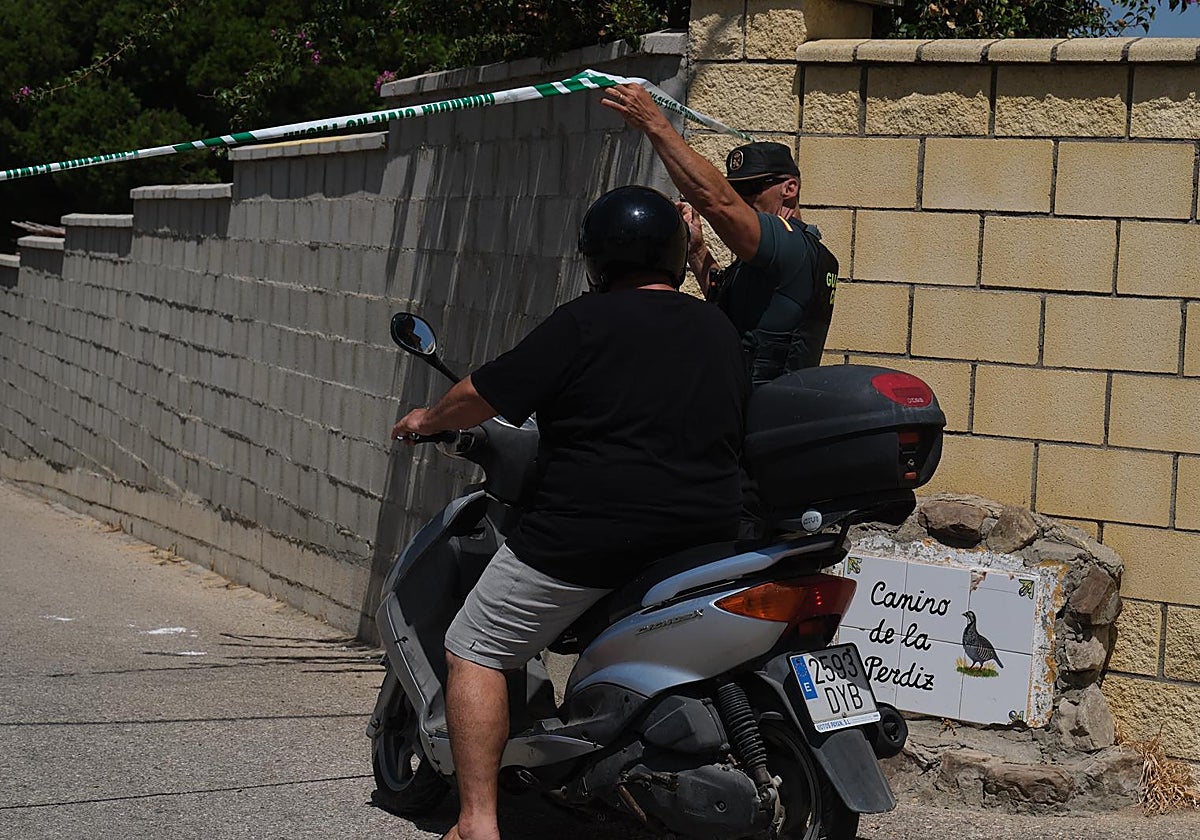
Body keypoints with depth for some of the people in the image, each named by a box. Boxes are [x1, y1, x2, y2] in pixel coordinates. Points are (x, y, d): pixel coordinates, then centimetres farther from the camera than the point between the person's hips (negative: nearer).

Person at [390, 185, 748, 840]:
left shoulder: (584, 324, -5)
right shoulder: (720, 332, 13)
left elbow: (480, 397, -1)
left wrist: (427, 420, 19)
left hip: (589, 533, -6)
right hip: (703, 531, 7)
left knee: (474, 653, 4)